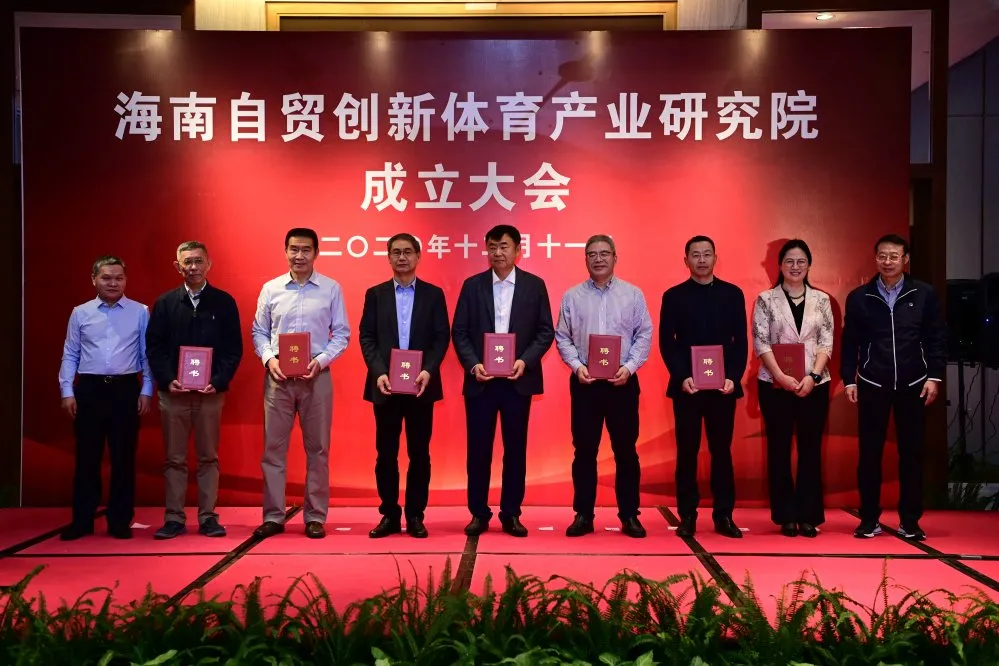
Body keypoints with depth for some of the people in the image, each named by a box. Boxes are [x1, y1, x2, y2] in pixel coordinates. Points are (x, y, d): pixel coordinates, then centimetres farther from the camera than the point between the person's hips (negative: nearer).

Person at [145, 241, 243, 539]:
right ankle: (174, 518, 12)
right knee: (174, 459, 6)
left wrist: (218, 381, -12)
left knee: (208, 457, 5)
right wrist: (167, 380, -10)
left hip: (211, 392, -1)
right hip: (173, 392, 1)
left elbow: (234, 349, 0)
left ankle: (207, 517, 12)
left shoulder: (224, 302, 3)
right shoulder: (165, 303, 7)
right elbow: (154, 347, 4)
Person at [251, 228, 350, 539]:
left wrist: (320, 361, -12)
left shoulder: (331, 289, 2)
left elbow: (342, 334, 2)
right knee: (273, 447, 3)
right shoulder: (270, 289, 5)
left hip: (316, 376, -1)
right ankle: (273, 516, 12)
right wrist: (269, 358, -9)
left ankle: (315, 517, 14)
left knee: (317, 449, 5)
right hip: (278, 377, 1)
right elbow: (259, 332, 9)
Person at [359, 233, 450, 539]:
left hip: (421, 384, -1)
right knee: (386, 454, 4)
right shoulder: (375, 294, 8)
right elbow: (366, 337, 3)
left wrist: (428, 370, -14)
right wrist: (378, 372, -11)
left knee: (419, 453, 4)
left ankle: (415, 516, 12)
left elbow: (442, 337, 1)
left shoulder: (433, 294, 6)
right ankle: (389, 515, 13)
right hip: (385, 384, 1)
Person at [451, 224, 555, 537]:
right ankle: (479, 513, 14)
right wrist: (473, 365, -11)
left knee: (515, 449, 6)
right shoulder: (472, 285, 4)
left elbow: (546, 331, 2)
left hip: (518, 380, 0)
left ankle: (511, 514, 15)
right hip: (480, 380, 0)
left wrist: (525, 361, -12)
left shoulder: (534, 285, 4)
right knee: (478, 449, 3)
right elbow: (459, 332, 3)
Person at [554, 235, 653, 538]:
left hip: (622, 381, 0)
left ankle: (629, 516, 14)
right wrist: (577, 365, -10)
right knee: (584, 450, 5)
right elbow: (562, 337, 5)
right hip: (584, 381, 1)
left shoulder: (633, 294, 4)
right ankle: (583, 515, 13)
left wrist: (630, 366, -11)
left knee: (625, 450, 4)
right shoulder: (572, 296, 5)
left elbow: (644, 334, 2)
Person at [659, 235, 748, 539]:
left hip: (723, 385, 1)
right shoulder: (674, 296, 4)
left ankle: (724, 515, 12)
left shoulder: (732, 294, 7)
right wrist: (681, 377, -12)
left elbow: (741, 341, 4)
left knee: (721, 450, 5)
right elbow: (666, 342, 0)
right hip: (686, 385, -1)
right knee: (687, 452, 3)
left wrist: (733, 377, -9)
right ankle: (687, 516, 10)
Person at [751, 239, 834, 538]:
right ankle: (786, 517, 10)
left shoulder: (822, 300, 8)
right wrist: (781, 376, -13)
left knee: (810, 449, 3)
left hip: (814, 384, 1)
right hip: (775, 384, -1)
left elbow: (826, 342, 2)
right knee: (779, 449, 2)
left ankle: (808, 516, 11)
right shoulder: (766, 300, 3)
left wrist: (813, 376, -11)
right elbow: (760, 342, -3)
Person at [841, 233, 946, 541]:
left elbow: (937, 339, 2)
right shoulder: (859, 297, 2)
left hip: (912, 386, 0)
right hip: (872, 386, 0)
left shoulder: (924, 294, 1)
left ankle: (909, 521, 15)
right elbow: (850, 343, 4)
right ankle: (869, 519, 12)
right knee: (869, 454, 3)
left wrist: (934, 376, -5)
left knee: (911, 453, 6)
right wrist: (849, 380, -1)